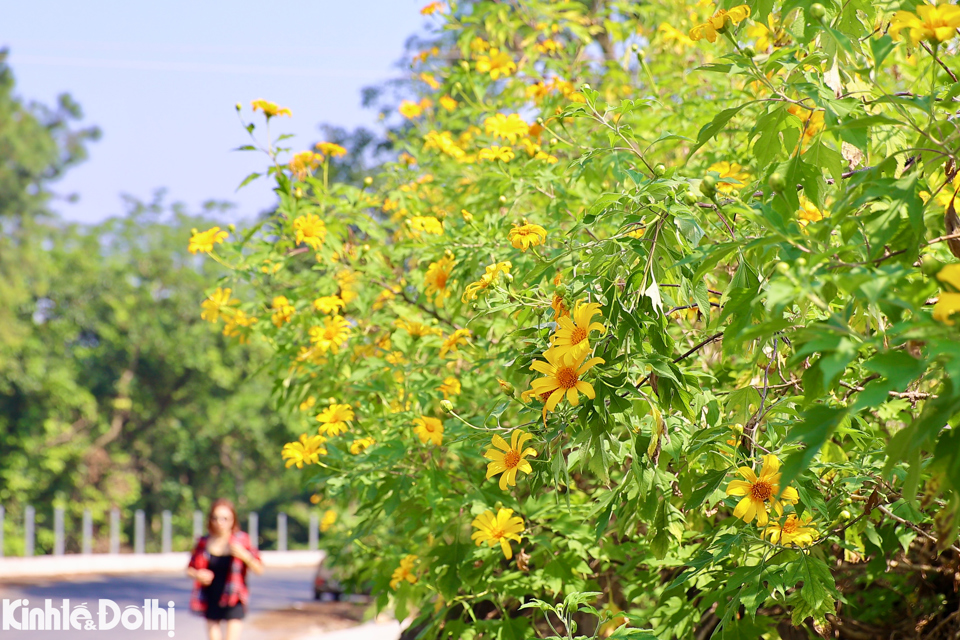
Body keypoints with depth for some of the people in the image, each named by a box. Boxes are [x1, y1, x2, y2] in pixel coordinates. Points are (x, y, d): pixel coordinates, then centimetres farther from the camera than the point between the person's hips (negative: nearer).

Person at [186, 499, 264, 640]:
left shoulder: (241, 540, -5)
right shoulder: (204, 542, 0)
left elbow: (258, 569, -8)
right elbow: (190, 569, 9)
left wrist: (244, 555, -26)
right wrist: (197, 574, -14)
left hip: (233, 600, -3)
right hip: (210, 599, 3)